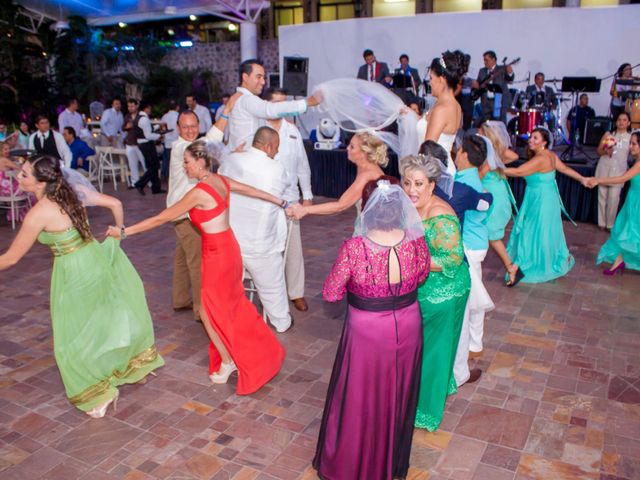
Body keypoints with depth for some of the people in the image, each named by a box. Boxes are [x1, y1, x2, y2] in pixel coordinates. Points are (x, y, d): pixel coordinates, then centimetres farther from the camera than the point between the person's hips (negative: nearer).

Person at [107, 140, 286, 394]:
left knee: (209, 312, 7)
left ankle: (227, 361, 22)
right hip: (228, 248, 9)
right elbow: (252, 190, 13)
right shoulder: (220, 180, 0)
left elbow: (162, 218, -19)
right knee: (233, 304, 23)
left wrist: (124, 232, -11)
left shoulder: (198, 192, -23)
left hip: (217, 254, -9)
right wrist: (281, 202, 27)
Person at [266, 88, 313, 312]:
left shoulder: (292, 130, 9)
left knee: (293, 246, 6)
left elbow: (302, 164, 13)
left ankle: (296, 293, 18)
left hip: (289, 197, 3)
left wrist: (307, 195, 11)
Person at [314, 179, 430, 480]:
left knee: (359, 397, 18)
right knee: (397, 394, 24)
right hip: (407, 328, 4)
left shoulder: (354, 248, -27)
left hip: (367, 332, -3)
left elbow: (330, 294, -15)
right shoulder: (416, 241, -16)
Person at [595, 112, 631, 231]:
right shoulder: (608, 134, 5)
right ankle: (601, 222, 17)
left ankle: (610, 224, 9)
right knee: (602, 196, 6)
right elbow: (598, 150, 7)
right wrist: (606, 151, -13)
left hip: (618, 171, -1)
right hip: (604, 169, 1)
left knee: (614, 199, -4)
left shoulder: (631, 137, 3)